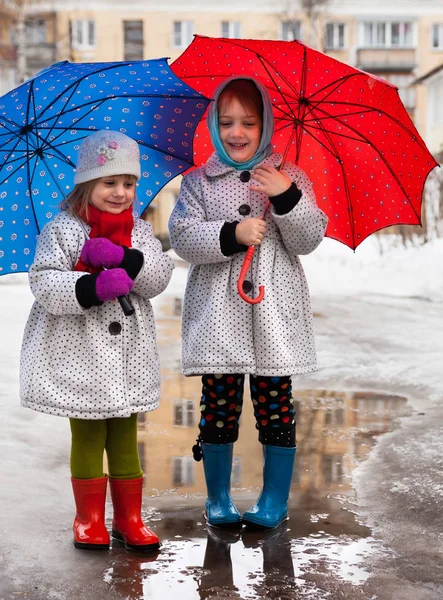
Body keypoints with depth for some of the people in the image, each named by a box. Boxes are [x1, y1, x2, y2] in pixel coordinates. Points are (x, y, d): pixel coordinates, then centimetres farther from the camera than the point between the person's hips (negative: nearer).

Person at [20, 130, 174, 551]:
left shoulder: (139, 232, 8)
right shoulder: (62, 230, -5)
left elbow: (160, 277, -6)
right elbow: (44, 284, -14)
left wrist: (122, 258, -23)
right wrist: (95, 287, -28)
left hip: (128, 355, 3)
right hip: (79, 354, -3)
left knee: (124, 437, 10)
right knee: (87, 436, 5)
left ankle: (129, 518, 20)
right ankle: (89, 520, 19)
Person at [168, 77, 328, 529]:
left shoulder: (289, 178, 6)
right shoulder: (199, 182, 6)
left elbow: (309, 241, 0)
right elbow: (183, 237, -6)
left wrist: (287, 197, -16)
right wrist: (232, 234, -19)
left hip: (275, 311, 0)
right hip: (217, 312, 0)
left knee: (275, 406, 4)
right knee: (219, 405, 5)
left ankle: (274, 502, 18)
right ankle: (218, 500, 21)